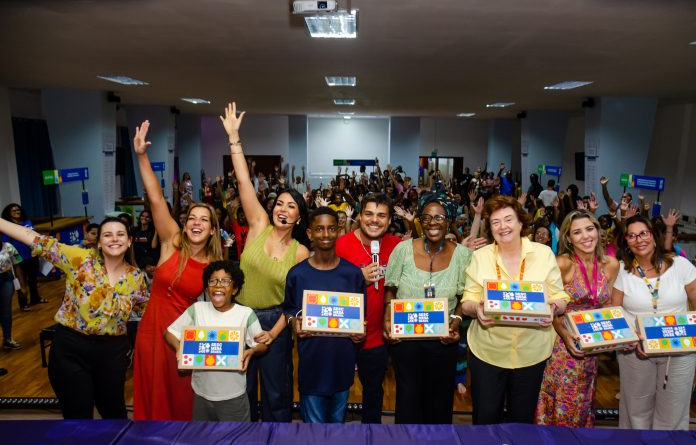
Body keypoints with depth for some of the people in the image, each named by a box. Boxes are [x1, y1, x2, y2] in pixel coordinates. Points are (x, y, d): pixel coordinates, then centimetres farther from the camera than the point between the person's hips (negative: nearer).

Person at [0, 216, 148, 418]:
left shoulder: (136, 277, -1)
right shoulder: (81, 259, -10)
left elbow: (148, 311, 12)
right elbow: (38, 241, -17)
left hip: (112, 350, 2)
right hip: (70, 347, -2)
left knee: (113, 408, 19)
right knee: (77, 413, 12)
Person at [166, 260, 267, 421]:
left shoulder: (246, 314, -9)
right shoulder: (197, 309, -4)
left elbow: (263, 344, -3)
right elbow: (170, 332, 3)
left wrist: (252, 351, -25)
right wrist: (179, 348, -17)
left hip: (234, 395, -2)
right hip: (201, 392, 3)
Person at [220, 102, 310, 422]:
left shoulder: (300, 253, -7)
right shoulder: (259, 227, -6)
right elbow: (243, 182, -13)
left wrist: (273, 333, -12)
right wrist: (233, 137, -16)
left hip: (274, 323, -1)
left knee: (276, 391, 13)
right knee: (241, 388, 17)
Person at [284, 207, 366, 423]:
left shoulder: (353, 273, -1)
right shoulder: (297, 274, -5)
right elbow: (288, 308, 8)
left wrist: (360, 330, -9)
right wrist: (293, 322, -12)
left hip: (343, 358, 2)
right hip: (311, 358, -1)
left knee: (338, 418, 19)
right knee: (314, 421, 8)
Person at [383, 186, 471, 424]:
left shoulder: (462, 255, -5)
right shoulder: (403, 249, -7)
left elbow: (465, 299, 5)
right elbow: (390, 290, 2)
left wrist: (456, 320, -11)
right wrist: (388, 319, -11)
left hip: (443, 340, 1)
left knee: (439, 400, 16)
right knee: (408, 397, 11)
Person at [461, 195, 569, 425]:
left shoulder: (544, 253, -1)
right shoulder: (480, 256, -2)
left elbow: (560, 299, 1)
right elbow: (467, 302, -1)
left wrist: (553, 308, -21)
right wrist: (476, 308, -23)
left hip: (531, 352, 1)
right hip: (487, 350, 0)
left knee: (522, 417, 17)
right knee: (485, 417, 9)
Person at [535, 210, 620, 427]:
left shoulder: (611, 265, -2)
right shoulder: (563, 263, -18)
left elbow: (607, 306, 8)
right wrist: (565, 334, -23)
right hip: (563, 345, -4)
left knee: (582, 405, 20)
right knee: (561, 405, 8)